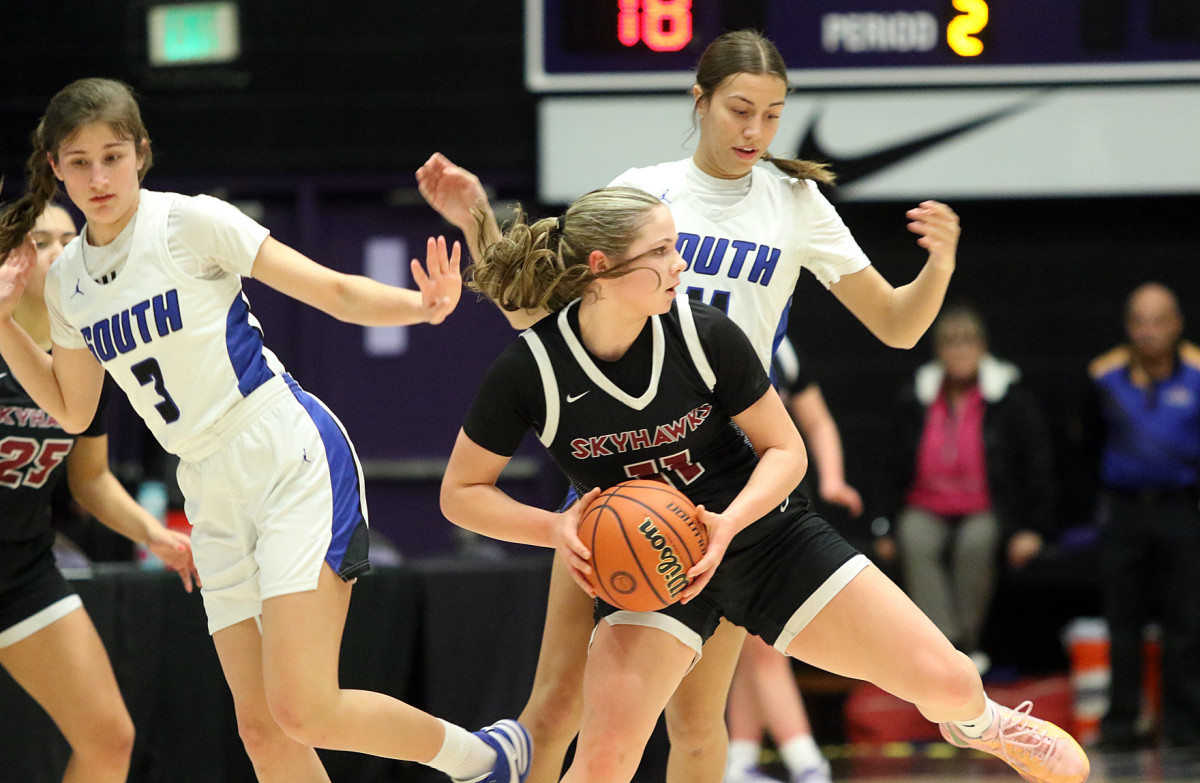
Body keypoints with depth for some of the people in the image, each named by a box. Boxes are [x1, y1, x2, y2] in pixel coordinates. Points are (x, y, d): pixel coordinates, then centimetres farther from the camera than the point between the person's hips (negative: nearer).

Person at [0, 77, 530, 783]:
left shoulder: (190, 222, -9)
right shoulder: (67, 278, 9)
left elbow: (333, 290, -10)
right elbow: (74, 411, 21)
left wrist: (422, 305, -29)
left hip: (293, 462, -6)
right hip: (214, 498, 6)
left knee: (302, 711, -18)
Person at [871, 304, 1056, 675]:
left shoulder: (1012, 400, 1)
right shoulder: (915, 402, 9)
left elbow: (1038, 466, 3)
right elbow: (896, 470, 15)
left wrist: (1031, 529, -7)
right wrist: (888, 529, 6)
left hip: (989, 514, -2)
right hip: (927, 511, 2)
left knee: (977, 542, -36)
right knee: (916, 544, -33)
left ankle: (970, 640, -25)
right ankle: (945, 641, -43)